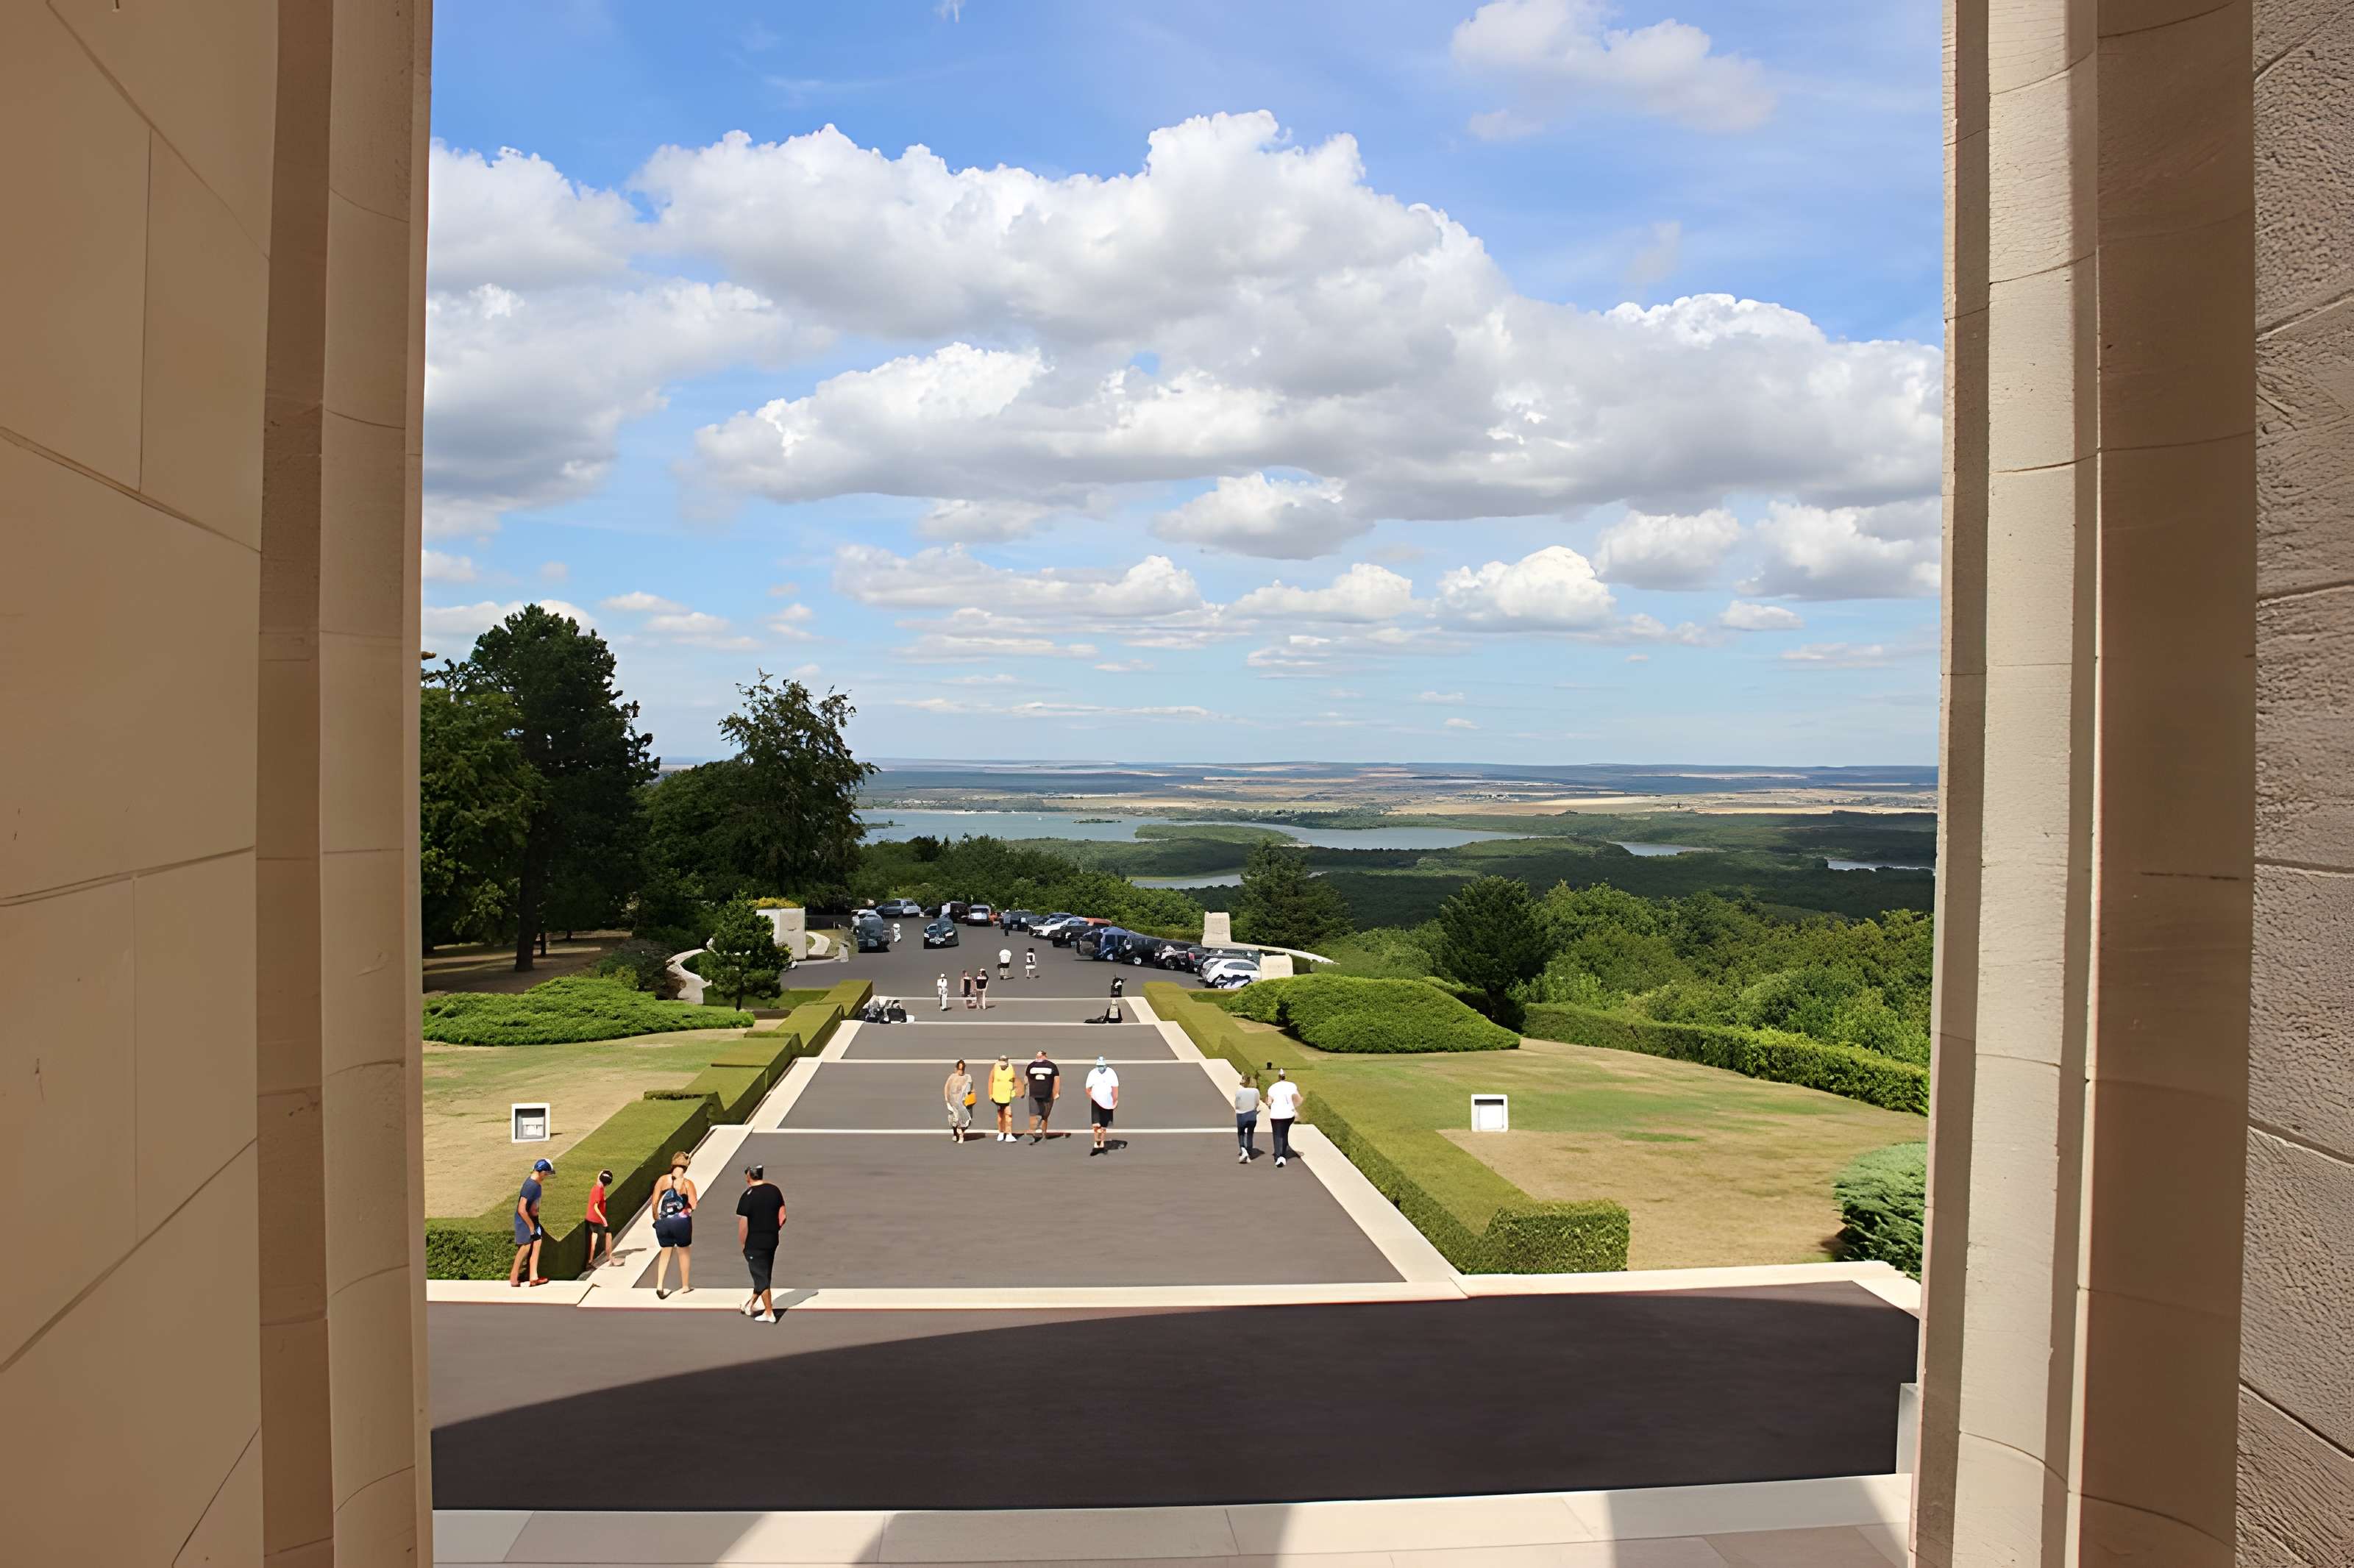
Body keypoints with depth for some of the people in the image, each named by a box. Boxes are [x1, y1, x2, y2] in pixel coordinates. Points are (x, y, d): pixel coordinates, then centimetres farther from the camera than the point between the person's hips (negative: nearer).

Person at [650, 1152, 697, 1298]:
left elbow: (655, 1202, -2)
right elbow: (693, 1206, -12)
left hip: (663, 1222, 2)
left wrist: (656, 1218, 10)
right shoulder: (688, 1184, -9)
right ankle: (685, 1286, 25)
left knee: (665, 1252, 19)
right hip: (681, 1222, -2)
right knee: (684, 1252, 16)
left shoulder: (662, 1180, -2)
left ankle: (659, 1286, 12)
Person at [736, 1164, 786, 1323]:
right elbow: (782, 1217, 4)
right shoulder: (774, 1190, 1)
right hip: (772, 1241, 6)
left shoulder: (748, 1196, -16)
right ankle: (751, 1305, 33)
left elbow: (743, 1225, -16)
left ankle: (769, 1313, 8)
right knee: (764, 1275, 18)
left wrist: (742, 1244, -3)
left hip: (754, 1243, -6)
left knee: (761, 1278, 4)